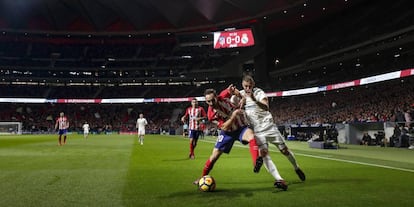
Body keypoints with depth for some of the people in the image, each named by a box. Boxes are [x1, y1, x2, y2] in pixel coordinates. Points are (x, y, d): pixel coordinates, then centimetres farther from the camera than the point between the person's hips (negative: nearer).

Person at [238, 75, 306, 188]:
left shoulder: (259, 92, -11)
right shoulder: (240, 94, 2)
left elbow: (266, 107, -28)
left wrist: (254, 100, -44)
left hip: (268, 126, -2)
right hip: (256, 130, 2)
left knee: (284, 150, 6)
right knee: (263, 153, -18)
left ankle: (297, 168, 33)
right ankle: (279, 179, -21)